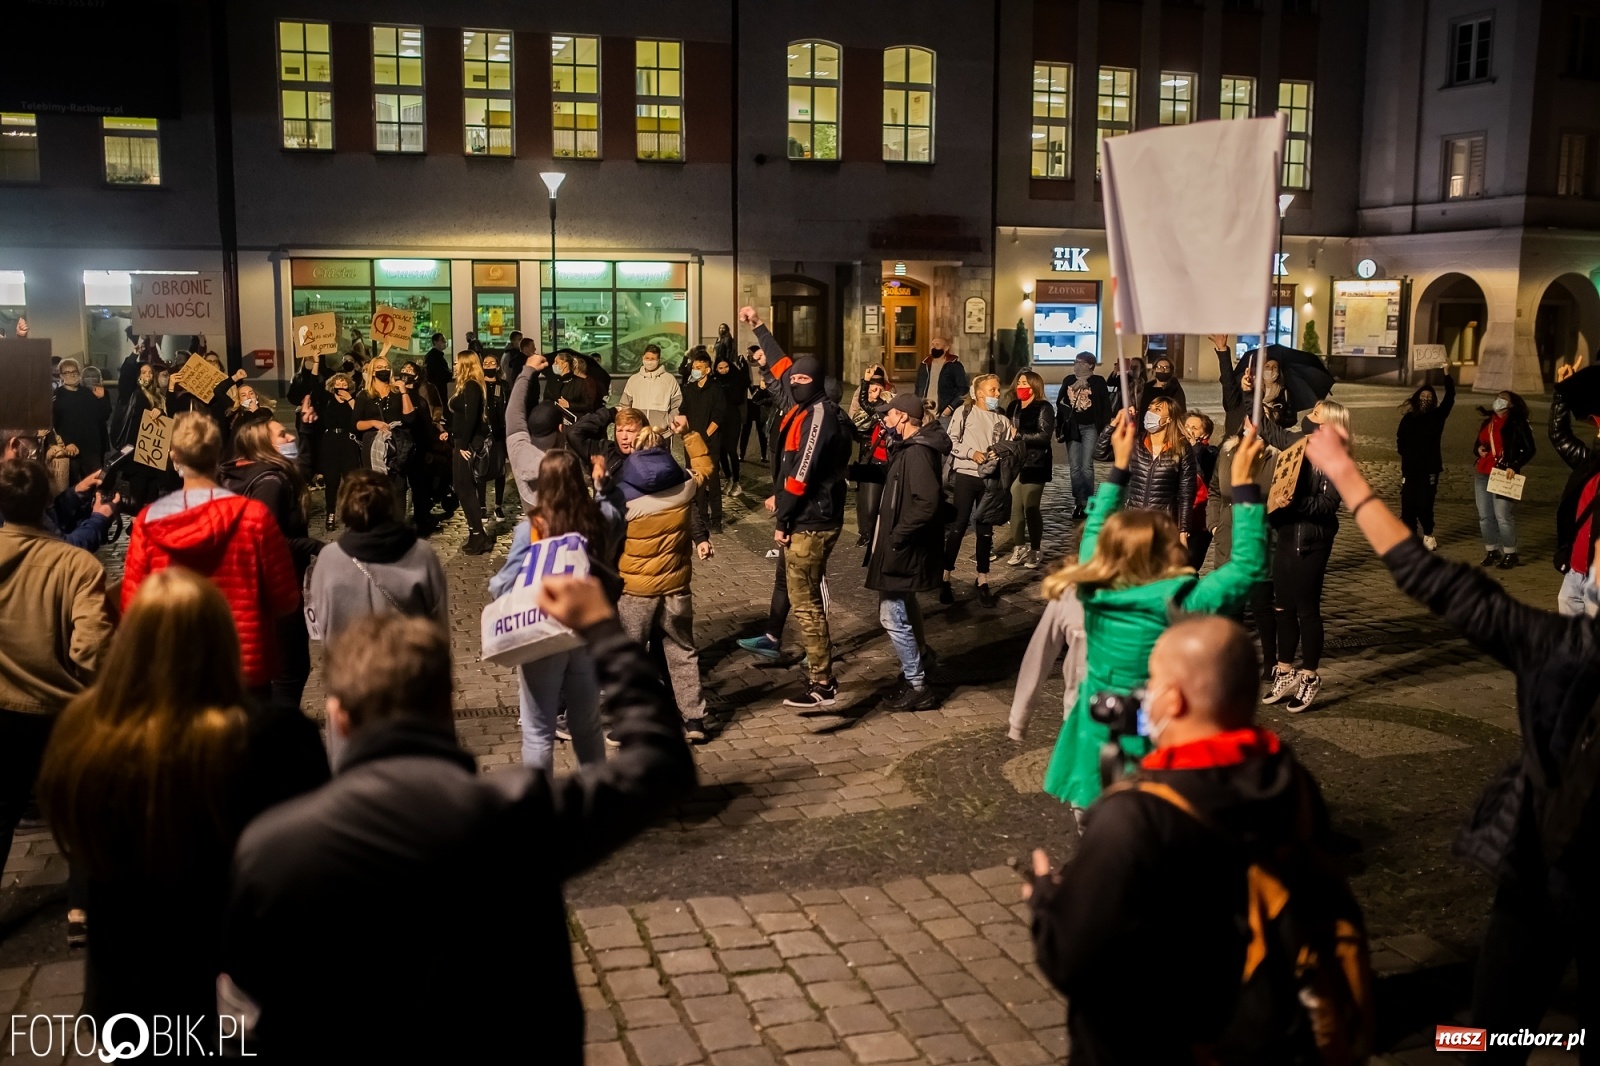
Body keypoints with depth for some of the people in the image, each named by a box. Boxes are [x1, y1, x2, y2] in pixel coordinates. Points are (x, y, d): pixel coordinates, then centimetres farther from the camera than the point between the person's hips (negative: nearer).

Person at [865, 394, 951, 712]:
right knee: (905, 608, 23)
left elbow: (927, 502, -29)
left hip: (903, 548, -11)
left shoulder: (918, 452, -21)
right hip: (904, 545, 11)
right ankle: (918, 665, 40)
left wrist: (897, 536, -24)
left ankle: (917, 688, 2)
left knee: (892, 615, -6)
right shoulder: (910, 448, 10)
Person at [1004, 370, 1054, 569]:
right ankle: (1019, 549, 14)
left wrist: (1018, 434, -20)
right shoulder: (1013, 407, 12)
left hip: (1034, 464, -5)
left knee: (1031, 507, -2)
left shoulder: (1043, 408, -5)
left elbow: (1044, 436, -17)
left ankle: (1034, 551, 8)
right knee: (1015, 507, 3)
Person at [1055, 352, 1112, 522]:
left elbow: (1106, 407, -3)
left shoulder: (1098, 381, -2)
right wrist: (1059, 427, 5)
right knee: (1075, 468, 5)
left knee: (1086, 466, -9)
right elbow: (1060, 402, 12)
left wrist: (1103, 429, -9)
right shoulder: (1069, 381, 10)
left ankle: (1088, 503, -2)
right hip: (1072, 428, 4)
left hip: (1090, 427, -4)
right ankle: (1079, 502, 11)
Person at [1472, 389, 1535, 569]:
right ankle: (1491, 551, 18)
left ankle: (1510, 554, 2)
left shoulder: (1518, 424, -4)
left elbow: (1530, 449, -7)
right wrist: (1478, 450, 1)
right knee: (1485, 516, 8)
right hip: (1481, 474, 7)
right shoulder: (1488, 422, 15)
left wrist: (1514, 466, -18)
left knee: (1503, 516, -9)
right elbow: (1477, 445, 25)